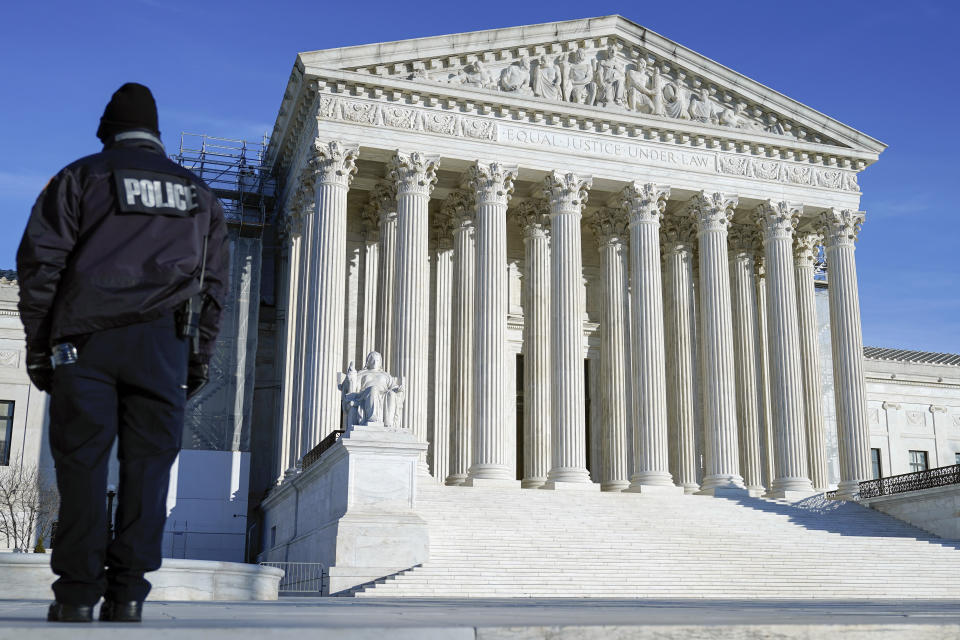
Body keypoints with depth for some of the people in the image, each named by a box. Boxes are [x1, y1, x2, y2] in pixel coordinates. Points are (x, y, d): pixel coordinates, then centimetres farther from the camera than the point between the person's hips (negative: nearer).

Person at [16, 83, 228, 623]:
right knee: (148, 462, 0)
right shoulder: (198, 193, 21)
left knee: (82, 461, -1)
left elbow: (40, 263, 3)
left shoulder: (82, 177, 12)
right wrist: (199, 360, 16)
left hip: (85, 337, -1)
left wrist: (39, 348, 5)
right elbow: (213, 284, 16)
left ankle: (78, 594, -4)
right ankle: (128, 593, -4)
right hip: (161, 337, 2)